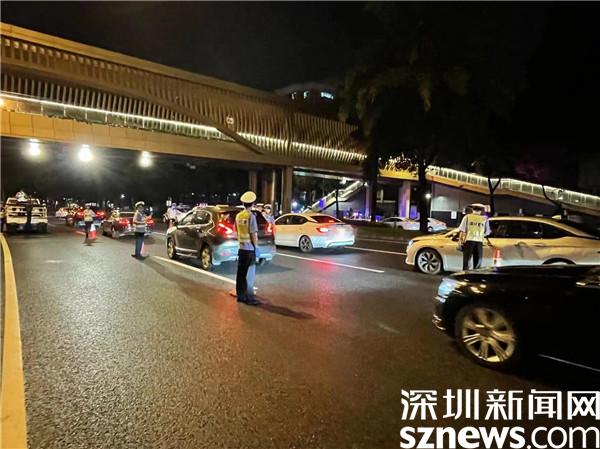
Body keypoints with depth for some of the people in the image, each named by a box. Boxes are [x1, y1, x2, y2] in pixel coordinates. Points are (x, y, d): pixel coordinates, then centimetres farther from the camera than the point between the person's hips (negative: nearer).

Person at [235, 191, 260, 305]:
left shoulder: (238, 216, 6)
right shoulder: (251, 216, -15)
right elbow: (253, 234, -16)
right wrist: (256, 247, -6)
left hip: (241, 248, 7)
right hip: (250, 249, -7)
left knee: (241, 273, 12)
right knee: (249, 275, -1)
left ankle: (240, 295, 20)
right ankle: (249, 298, 4)